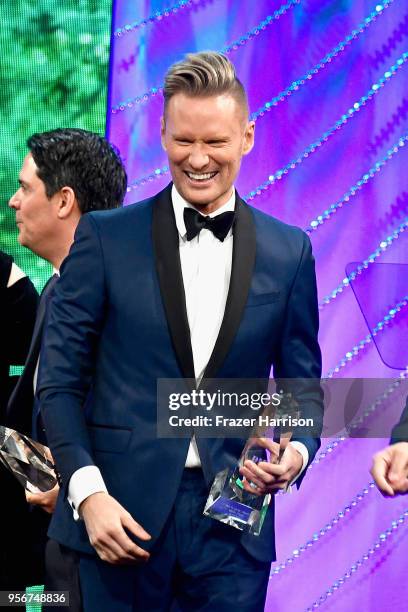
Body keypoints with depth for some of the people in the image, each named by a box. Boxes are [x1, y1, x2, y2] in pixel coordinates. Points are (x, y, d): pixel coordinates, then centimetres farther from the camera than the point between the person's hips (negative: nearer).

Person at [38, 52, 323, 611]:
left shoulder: (289, 251, 8)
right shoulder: (105, 238, 2)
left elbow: (303, 385, 13)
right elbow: (60, 380, 1)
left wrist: (298, 451, -9)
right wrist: (88, 492, -11)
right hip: (121, 519, -1)